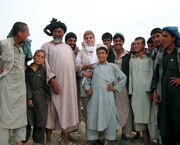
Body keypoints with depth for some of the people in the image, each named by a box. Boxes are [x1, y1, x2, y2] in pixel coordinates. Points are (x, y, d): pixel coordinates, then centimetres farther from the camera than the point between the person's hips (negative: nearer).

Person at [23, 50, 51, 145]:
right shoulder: (27, 69, 5)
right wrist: (29, 98, -8)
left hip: (41, 98, 0)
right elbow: (27, 84, 1)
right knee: (27, 120, 4)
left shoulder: (43, 70, 6)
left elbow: (46, 85, 6)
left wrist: (48, 98, 1)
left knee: (40, 122, 5)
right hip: (29, 97, 0)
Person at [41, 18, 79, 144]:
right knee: (52, 109, -1)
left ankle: (66, 134, 13)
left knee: (68, 107, 4)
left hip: (70, 84, 5)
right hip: (55, 83, -4)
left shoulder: (68, 47, 20)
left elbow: (74, 65, 20)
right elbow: (45, 64, -7)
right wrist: (52, 79, -16)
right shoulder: (47, 46, 5)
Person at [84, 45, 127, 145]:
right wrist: (87, 88, 8)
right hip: (95, 97, 2)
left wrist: (115, 87, 3)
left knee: (108, 117, 3)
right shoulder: (93, 67, 12)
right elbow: (87, 78, 21)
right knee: (93, 117, 5)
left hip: (108, 96, -2)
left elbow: (123, 78, 7)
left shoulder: (112, 67, 5)